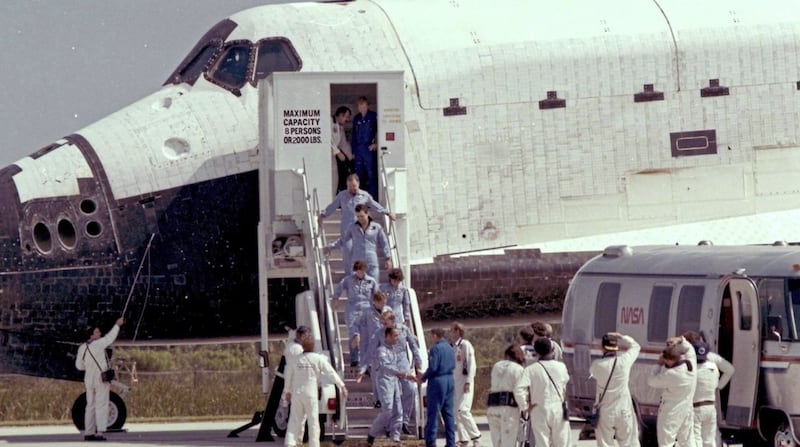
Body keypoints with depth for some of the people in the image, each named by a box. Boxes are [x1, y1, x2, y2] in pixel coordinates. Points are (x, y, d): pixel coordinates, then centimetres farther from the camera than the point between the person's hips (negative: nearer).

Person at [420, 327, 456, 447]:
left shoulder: (435, 348, -13)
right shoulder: (450, 348, 10)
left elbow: (433, 368, -17)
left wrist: (423, 378, -2)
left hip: (438, 380, -7)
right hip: (450, 380, 7)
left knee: (433, 413, -3)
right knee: (448, 412, 10)